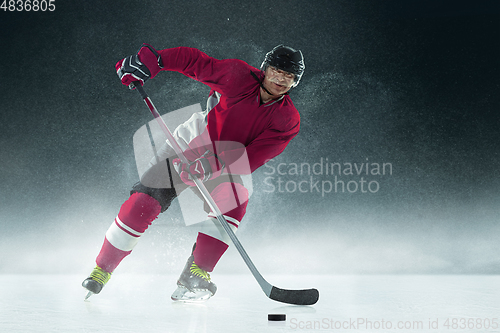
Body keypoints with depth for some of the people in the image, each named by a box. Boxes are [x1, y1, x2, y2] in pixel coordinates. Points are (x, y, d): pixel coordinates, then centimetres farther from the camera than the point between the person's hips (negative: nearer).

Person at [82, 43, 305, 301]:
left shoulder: (288, 120, -17)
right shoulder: (238, 76, -18)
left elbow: (254, 157, -26)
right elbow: (193, 61, -9)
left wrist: (213, 165, -40)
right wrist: (151, 61, -20)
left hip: (226, 167, 1)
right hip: (189, 144, -1)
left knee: (234, 204, -30)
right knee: (142, 204, -14)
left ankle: (195, 275, -19)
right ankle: (102, 269, 3)